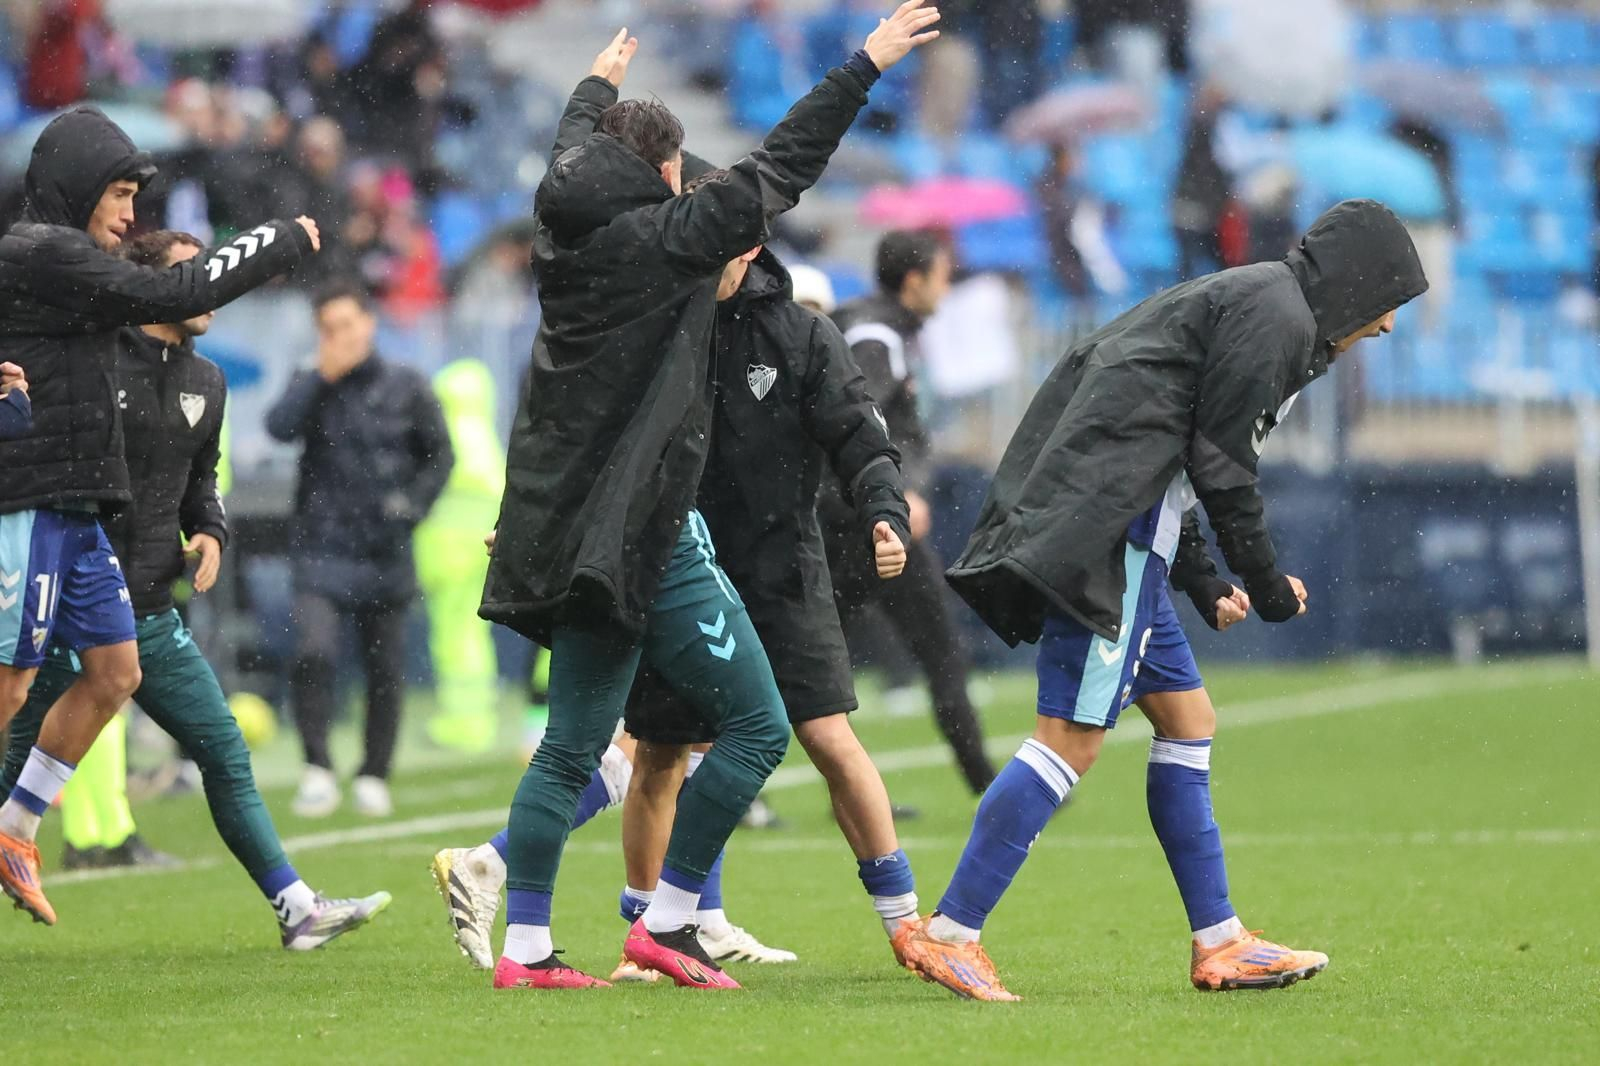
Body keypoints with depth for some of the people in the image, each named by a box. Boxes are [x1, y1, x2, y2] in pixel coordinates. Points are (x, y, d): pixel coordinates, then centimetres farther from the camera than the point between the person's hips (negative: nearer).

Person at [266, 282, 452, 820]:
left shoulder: (406, 387, 4)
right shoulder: (311, 386, 4)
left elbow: (439, 454, 11)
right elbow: (279, 427, -15)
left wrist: (412, 504, -3)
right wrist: (323, 377, -18)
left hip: (385, 553, 1)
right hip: (322, 549, -1)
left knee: (385, 671, 7)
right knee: (313, 652, -20)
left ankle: (374, 776, 22)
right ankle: (317, 770, -12)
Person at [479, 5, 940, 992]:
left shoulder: (567, 233, 9)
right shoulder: (665, 238, -11)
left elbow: (575, 152, 32)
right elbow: (780, 168, -9)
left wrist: (600, 87, 52)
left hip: (572, 532, 8)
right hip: (646, 535, -8)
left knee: (574, 744, 12)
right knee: (757, 724, -1)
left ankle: (525, 947, 8)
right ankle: (668, 921, -2)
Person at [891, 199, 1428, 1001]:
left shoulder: (1245, 299, 26)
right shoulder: (1278, 317, -5)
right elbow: (1222, 466, -11)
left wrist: (1202, 583, 25)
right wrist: (1269, 589, -1)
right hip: (1109, 533, -11)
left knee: (1186, 717, 14)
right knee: (1073, 737, -12)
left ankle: (1220, 945, 18)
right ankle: (947, 933, -13)